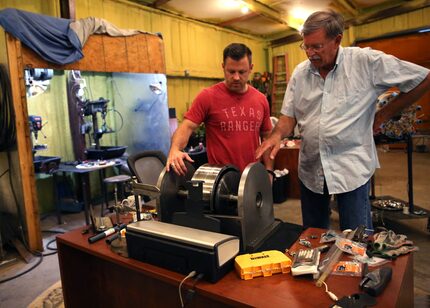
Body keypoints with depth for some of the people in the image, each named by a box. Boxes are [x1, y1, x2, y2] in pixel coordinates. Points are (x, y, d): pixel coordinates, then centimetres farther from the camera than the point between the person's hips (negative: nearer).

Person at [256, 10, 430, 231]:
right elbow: (289, 116, 5)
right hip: (310, 169, 4)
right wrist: (277, 134, -16)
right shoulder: (300, 72, 4)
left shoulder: (367, 62, -9)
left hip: (351, 168, -4)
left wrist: (384, 115, -1)